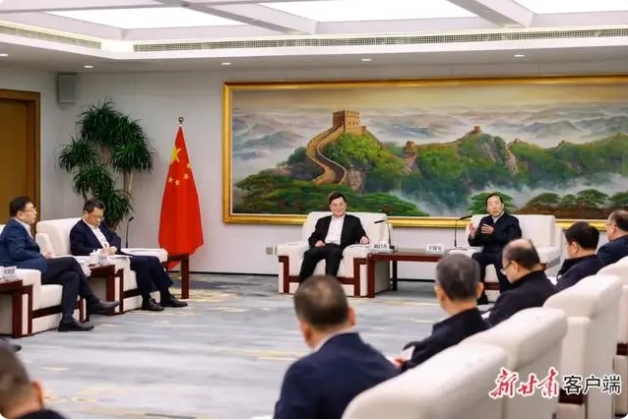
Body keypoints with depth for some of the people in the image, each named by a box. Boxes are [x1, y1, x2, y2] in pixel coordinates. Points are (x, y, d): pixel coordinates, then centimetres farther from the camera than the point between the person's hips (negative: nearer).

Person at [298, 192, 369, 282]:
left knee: (333, 252, -39)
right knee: (309, 253, -33)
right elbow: (312, 238, 24)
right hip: (323, 247, 2)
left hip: (339, 248, -2)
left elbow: (362, 237, 13)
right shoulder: (322, 221, 28)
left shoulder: (353, 221, 22)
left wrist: (364, 239, -13)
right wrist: (316, 242, -1)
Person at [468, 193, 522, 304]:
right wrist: (473, 234, -8)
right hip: (488, 253, 4)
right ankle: (480, 298, -29)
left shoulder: (512, 220, 6)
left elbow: (512, 240, -9)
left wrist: (494, 232, -18)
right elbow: (474, 243, 15)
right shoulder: (484, 220, 20)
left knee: (500, 257, -39)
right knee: (476, 257, -31)